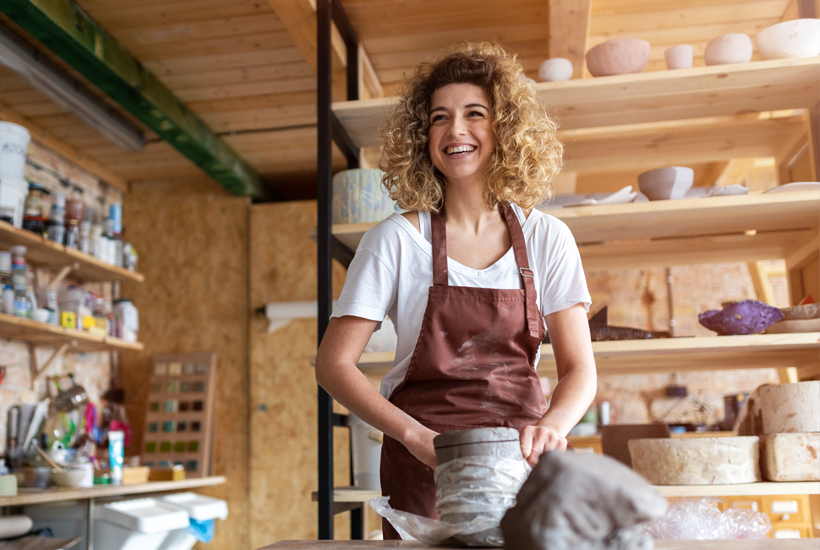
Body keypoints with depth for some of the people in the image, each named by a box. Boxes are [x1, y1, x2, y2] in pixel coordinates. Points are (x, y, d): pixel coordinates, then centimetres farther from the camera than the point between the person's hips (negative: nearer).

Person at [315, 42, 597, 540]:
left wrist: (553, 424, -25)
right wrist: (415, 436, -19)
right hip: (424, 461, -1)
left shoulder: (546, 238, 0)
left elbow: (580, 368, -3)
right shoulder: (397, 240, -6)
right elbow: (334, 364, -7)